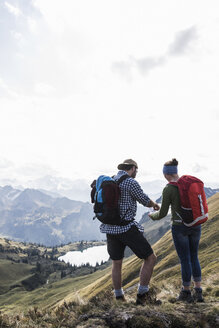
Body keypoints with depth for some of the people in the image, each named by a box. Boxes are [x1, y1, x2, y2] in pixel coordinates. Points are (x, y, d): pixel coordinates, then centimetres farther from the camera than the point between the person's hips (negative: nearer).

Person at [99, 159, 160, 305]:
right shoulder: (131, 183, -11)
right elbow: (146, 201, -2)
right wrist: (155, 204, 19)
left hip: (110, 228, 8)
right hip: (127, 228, -7)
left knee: (117, 263, 22)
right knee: (150, 258, 7)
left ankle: (119, 298, 33)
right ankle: (142, 295, 12)